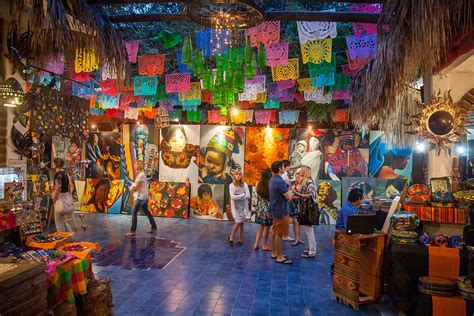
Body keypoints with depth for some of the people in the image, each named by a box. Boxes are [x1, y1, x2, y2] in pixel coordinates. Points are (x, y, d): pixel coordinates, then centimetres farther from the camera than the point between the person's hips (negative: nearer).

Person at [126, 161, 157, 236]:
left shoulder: (141, 175, -16)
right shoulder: (139, 174, 14)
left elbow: (136, 187, -17)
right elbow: (137, 186, 18)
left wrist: (132, 190, 2)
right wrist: (133, 188, -1)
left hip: (141, 197, -10)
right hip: (144, 197, 10)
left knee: (134, 212, -7)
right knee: (147, 212, 14)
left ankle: (133, 231, -4)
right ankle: (154, 228, 21)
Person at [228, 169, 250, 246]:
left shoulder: (245, 185, 0)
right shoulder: (231, 185, -3)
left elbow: (248, 196, -7)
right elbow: (232, 197, -13)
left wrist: (237, 197, -14)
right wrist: (242, 195, -11)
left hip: (243, 206, 2)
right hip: (236, 207, -2)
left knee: (242, 223, 5)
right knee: (238, 222, -10)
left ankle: (240, 239, 17)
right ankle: (231, 237, 11)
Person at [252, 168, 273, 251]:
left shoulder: (258, 184, -2)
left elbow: (255, 195, 4)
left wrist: (255, 206, 14)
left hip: (260, 208, 6)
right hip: (268, 208, -6)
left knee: (261, 227, 17)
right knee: (266, 227, 8)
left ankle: (256, 244, 19)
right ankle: (264, 245, 19)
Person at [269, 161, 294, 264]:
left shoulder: (272, 179, 7)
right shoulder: (280, 181, -24)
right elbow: (289, 197, -19)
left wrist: (286, 190, 4)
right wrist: (289, 190, 0)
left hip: (275, 209, 10)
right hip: (281, 211, -10)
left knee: (275, 232, 16)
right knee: (279, 234, -2)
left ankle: (274, 253, 27)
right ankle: (280, 257, 7)